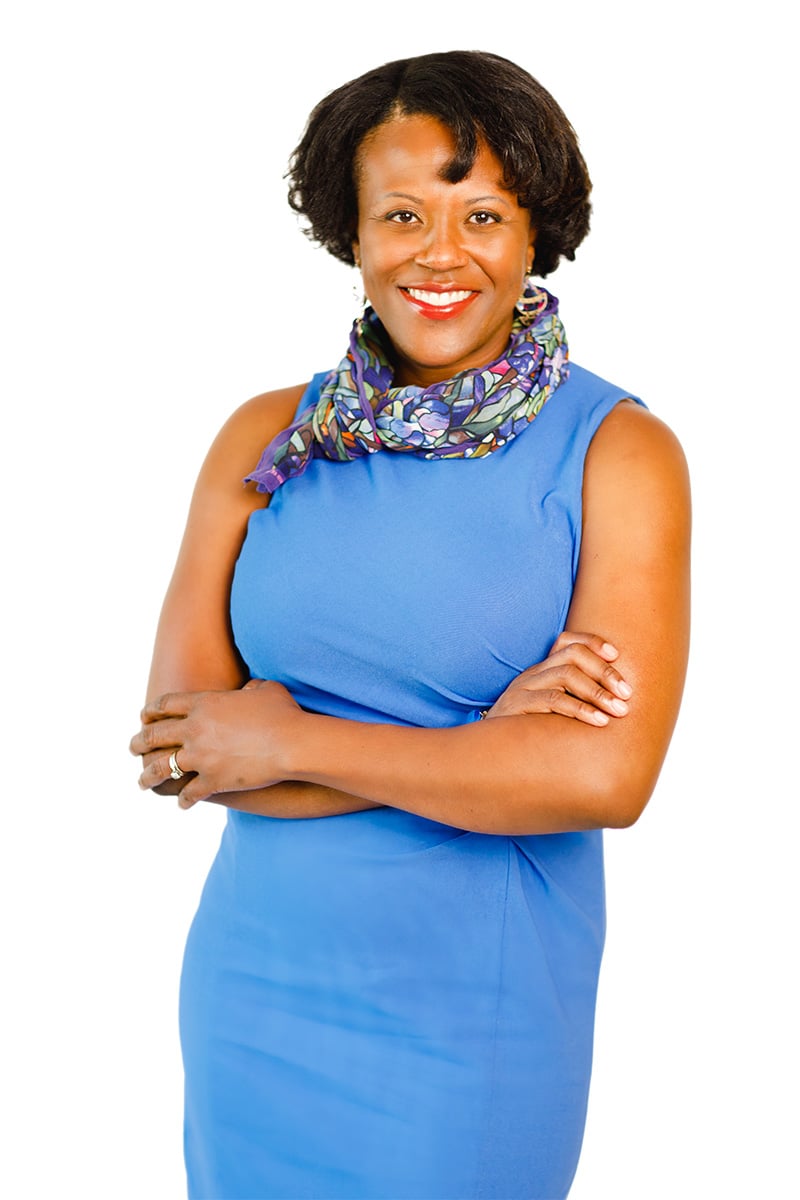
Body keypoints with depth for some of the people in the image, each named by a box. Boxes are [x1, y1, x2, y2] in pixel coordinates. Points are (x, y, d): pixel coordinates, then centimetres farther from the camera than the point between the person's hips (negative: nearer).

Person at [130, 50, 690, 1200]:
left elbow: (608, 774, -20)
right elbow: (176, 733, -8)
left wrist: (291, 738, -16)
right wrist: (481, 743, -18)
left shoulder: (619, 452, -9)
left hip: (479, 1011, -2)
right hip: (263, 980, 3)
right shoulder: (267, 439, 0)